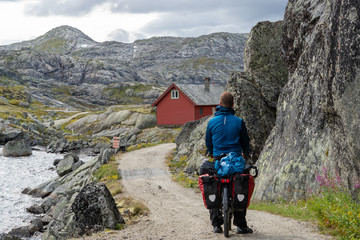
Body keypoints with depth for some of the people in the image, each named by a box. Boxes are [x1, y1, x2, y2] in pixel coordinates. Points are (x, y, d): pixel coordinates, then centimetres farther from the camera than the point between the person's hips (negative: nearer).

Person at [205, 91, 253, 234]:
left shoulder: (212, 122, 0)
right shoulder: (239, 122, -3)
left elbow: (208, 141, 12)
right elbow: (245, 140, 8)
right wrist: (246, 154, 29)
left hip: (218, 159, 1)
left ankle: (216, 224, 5)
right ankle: (241, 225, 4)